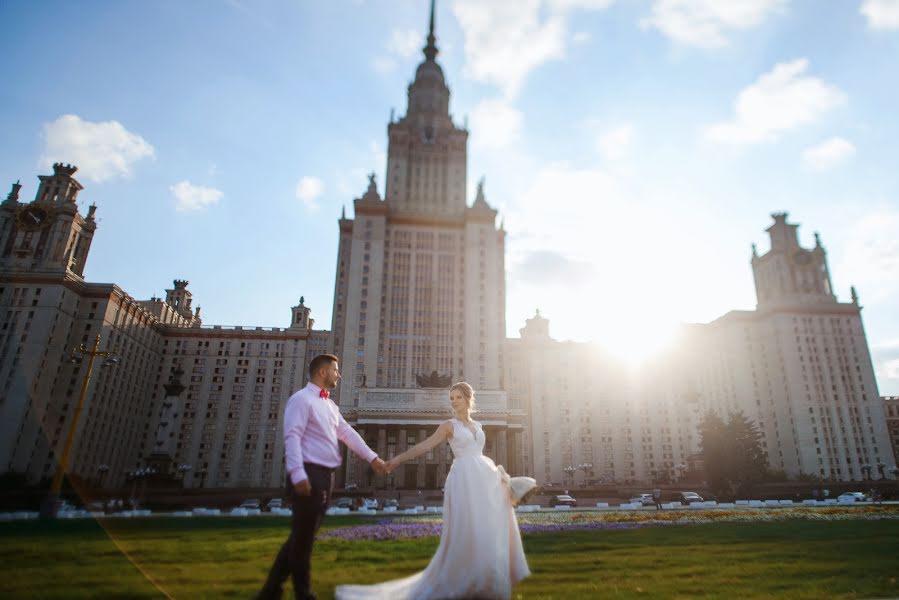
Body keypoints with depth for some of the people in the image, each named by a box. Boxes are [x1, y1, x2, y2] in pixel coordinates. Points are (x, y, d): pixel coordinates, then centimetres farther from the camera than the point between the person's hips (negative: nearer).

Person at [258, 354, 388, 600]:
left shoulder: (330, 405, 19)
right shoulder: (301, 399, -9)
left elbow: (348, 433, 17)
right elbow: (292, 437, -18)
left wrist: (372, 458, 11)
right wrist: (298, 475, -28)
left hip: (325, 476, 9)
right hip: (309, 475, -9)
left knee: (303, 536, 15)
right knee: (303, 537, 2)